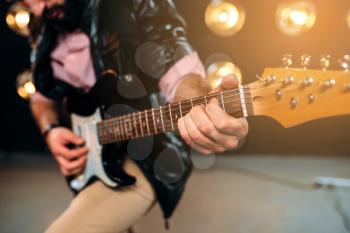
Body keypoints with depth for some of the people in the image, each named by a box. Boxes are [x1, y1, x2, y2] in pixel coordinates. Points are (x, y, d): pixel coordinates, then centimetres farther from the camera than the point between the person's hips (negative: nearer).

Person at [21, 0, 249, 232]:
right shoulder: (47, 35, 4)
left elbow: (177, 69, -26)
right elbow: (43, 95, 17)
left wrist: (207, 108, -48)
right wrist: (51, 131, -4)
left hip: (146, 155, -7)